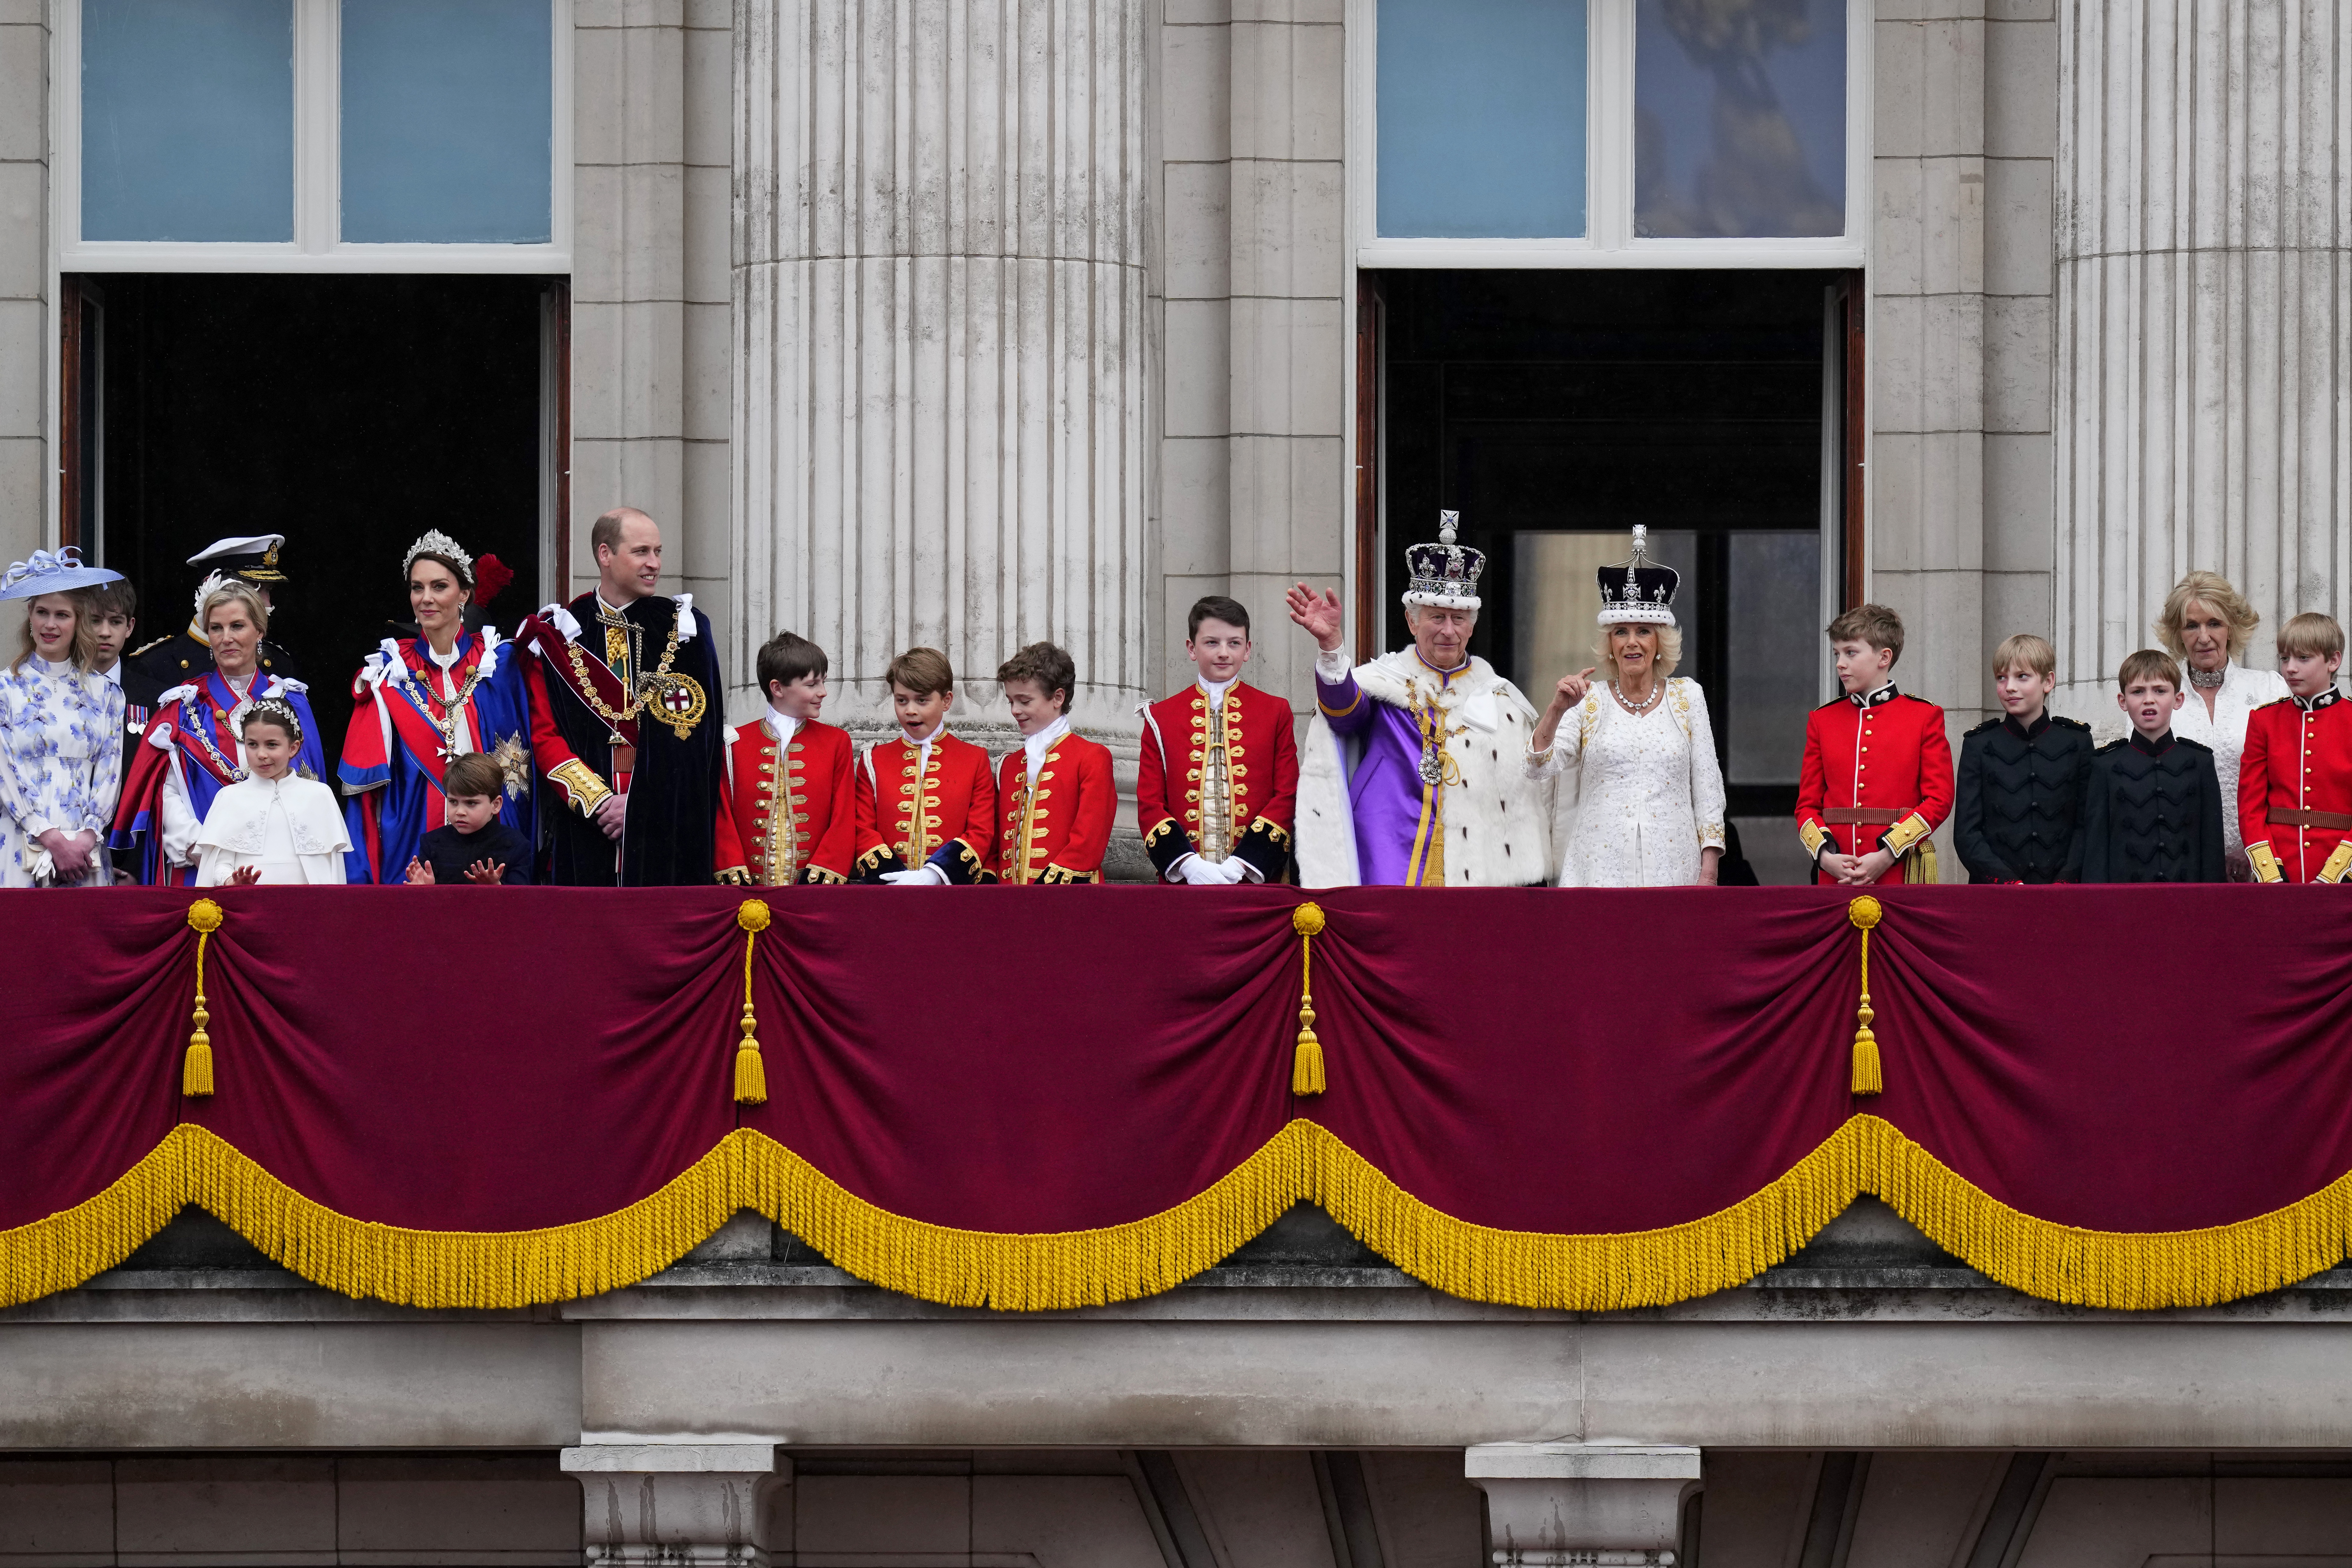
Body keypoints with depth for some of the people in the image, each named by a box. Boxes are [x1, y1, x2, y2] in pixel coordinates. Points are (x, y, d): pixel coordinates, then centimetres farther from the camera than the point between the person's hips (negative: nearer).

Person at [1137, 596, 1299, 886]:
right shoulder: (1161, 718, 9)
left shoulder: (1276, 713, 8)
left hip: (1257, 879, 0)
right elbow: (1149, 804, 5)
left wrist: (1242, 864, -11)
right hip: (1182, 881, 0)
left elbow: (1287, 797, 2)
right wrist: (1187, 864, -12)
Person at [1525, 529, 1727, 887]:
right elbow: (1539, 767, -4)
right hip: (1600, 869, -1)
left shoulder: (1687, 697, 10)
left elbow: (1707, 783, 8)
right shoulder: (1588, 702, 7)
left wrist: (1709, 872, 0)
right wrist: (1557, 710, -21)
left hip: (1671, 869, 1)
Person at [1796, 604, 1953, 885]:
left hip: (1901, 872, -2)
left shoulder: (1925, 717, 3)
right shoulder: (1822, 720, 12)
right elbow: (1807, 804, 11)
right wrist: (1825, 855, -9)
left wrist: (1886, 856, -13)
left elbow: (1939, 800, -3)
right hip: (1835, 875, 2)